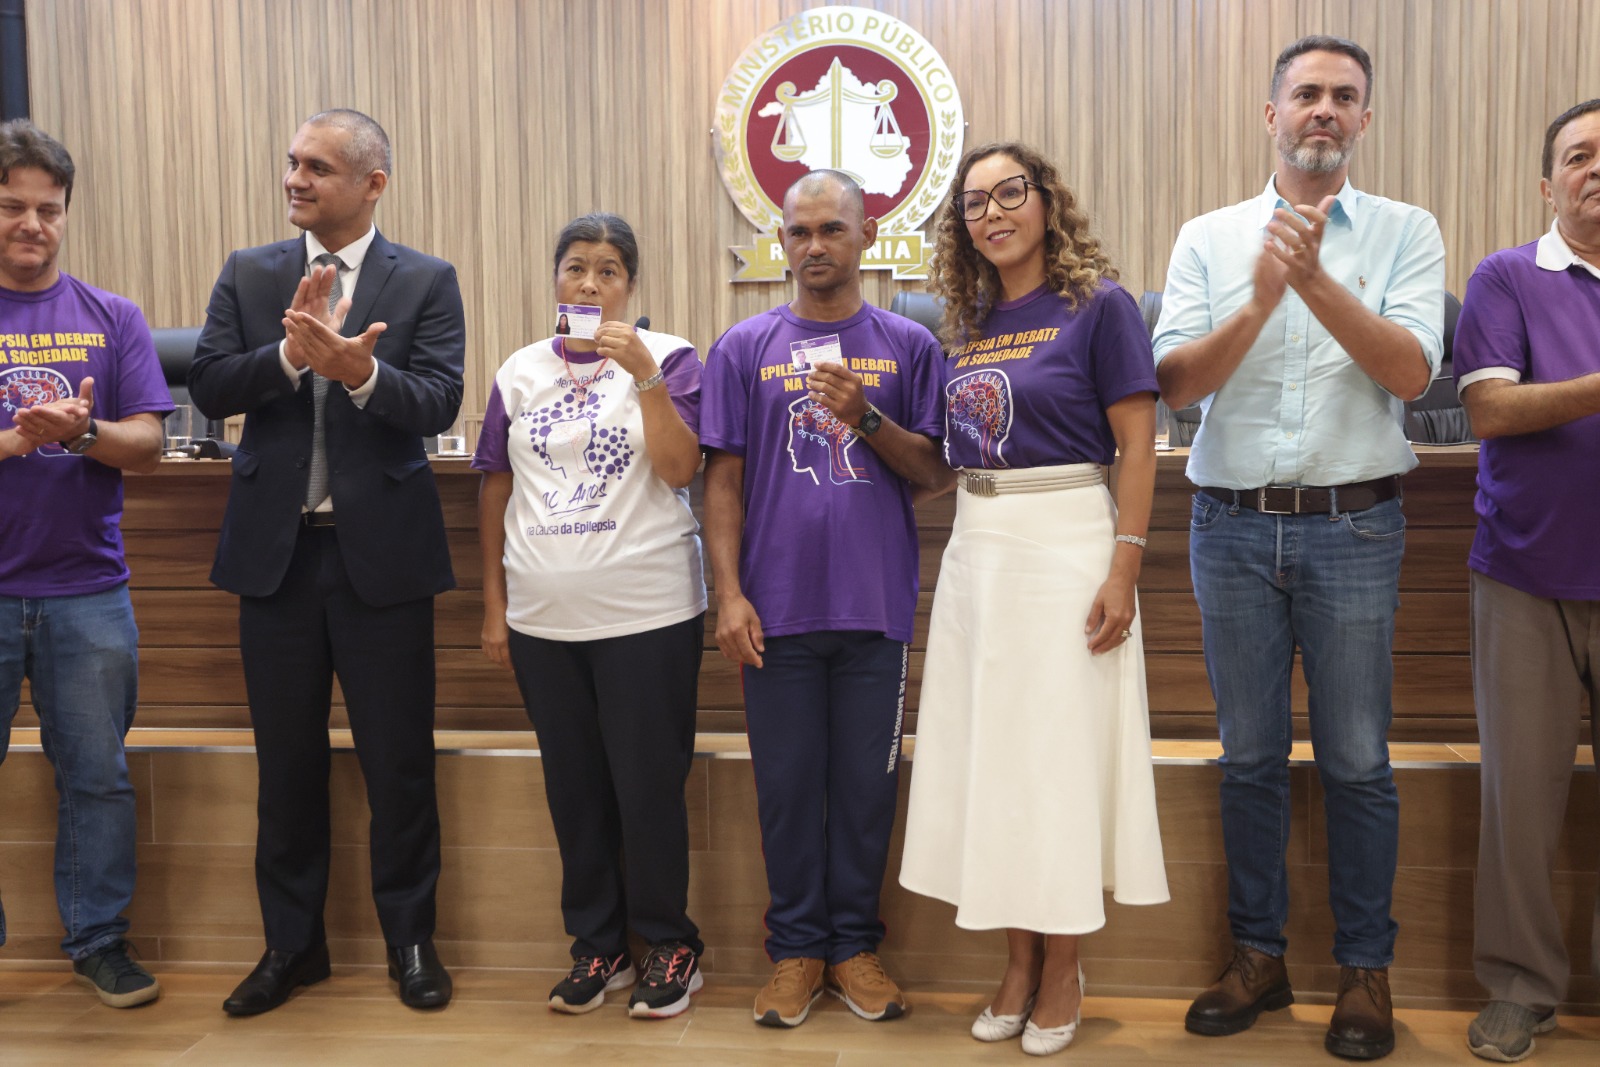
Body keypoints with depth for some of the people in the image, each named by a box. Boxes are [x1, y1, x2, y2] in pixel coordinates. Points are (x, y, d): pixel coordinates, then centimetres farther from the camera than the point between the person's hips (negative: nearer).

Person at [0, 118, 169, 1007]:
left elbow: (148, 447, 1)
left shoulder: (113, 319, 7)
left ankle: (100, 939, 22)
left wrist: (81, 430, -18)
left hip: (87, 589, 1)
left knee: (98, 776, 8)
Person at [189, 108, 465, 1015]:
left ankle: (411, 935, 23)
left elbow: (438, 403, -11)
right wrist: (292, 352, -18)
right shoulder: (248, 275, 8)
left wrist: (358, 370, -29)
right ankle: (293, 941, 28)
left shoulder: (427, 282, 0)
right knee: (287, 759, 13)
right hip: (275, 547, 3)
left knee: (400, 759, 5)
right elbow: (210, 387, -3)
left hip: (383, 549, -2)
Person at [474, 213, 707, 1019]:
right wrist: (494, 605, 8)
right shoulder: (521, 371, 9)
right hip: (543, 617, 4)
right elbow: (496, 489, 10)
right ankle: (596, 944, 26)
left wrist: (644, 374, -21)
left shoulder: (668, 357, -1)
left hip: (647, 612, -4)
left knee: (649, 786, 2)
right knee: (574, 788, 12)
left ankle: (670, 944, 20)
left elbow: (680, 469, -12)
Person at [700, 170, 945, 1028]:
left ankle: (854, 944, 23)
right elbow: (724, 480, 4)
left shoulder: (907, 345, 7)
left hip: (875, 603, 0)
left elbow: (933, 472, 4)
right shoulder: (744, 348, 6)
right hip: (778, 606, 0)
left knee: (867, 782, 7)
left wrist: (865, 417, -12)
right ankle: (796, 948, 21)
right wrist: (729, 594, -4)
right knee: (787, 783, 6)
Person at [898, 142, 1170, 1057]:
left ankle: (1064, 973, 18)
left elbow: (1137, 445, -10)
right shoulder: (967, 323, 12)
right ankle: (1021, 960, 25)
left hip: (1066, 545, -6)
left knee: (1060, 752, 1)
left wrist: (1125, 567, -17)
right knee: (991, 752, 9)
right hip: (976, 550, 6)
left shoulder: (1099, 304, -5)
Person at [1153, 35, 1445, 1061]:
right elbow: (1177, 382, -3)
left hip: (1353, 525, -1)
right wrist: (1260, 301, -18)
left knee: (1357, 761, 5)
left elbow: (1412, 371, -9)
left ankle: (1366, 968, 20)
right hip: (1234, 525, 2)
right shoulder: (1208, 239, 8)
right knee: (1251, 755, 10)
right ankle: (1258, 956, 24)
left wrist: (1316, 280, -19)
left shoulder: (1406, 232, 5)